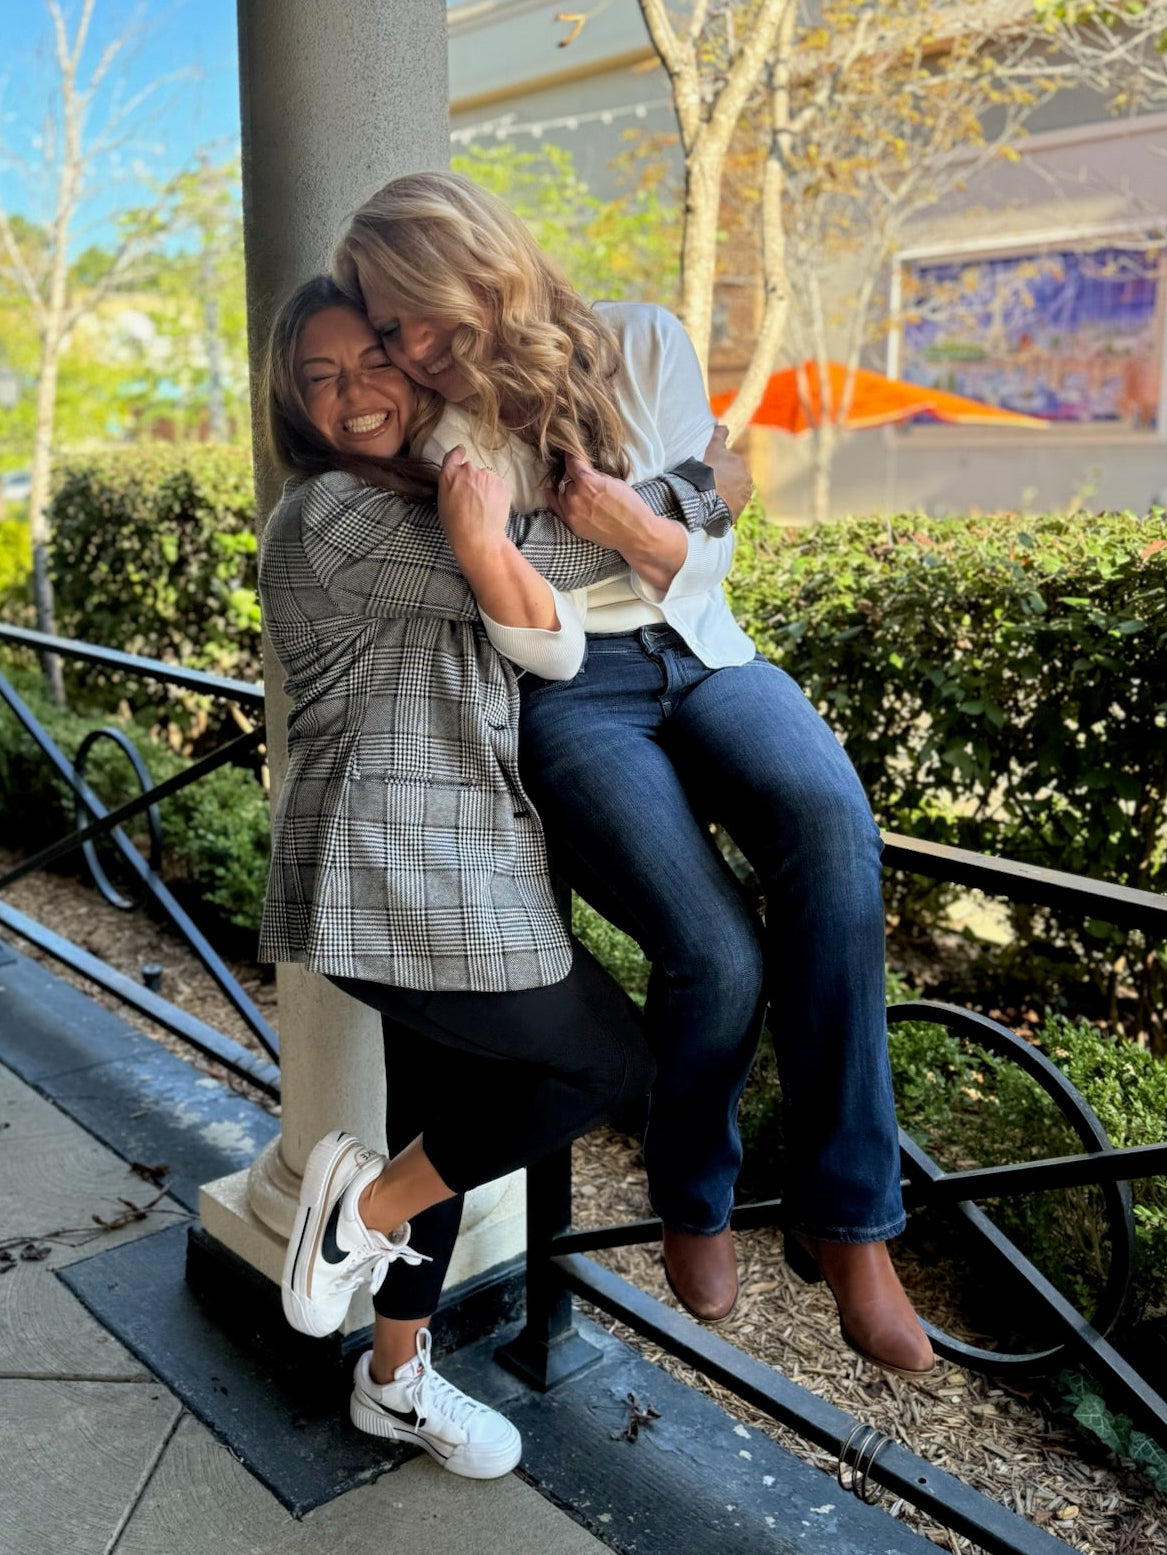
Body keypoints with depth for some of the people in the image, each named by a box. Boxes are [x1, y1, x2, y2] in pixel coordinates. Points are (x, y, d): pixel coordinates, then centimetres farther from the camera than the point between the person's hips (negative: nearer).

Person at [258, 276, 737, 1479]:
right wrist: (689, 494, -3)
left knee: (452, 1122, 16)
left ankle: (397, 1381, 35)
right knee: (613, 1064, -2)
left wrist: (483, 543, -15)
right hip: (396, 883, -9)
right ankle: (366, 1208, 11)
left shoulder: (420, 504, 19)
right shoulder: (330, 515, -11)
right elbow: (546, 564, -14)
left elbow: (531, 622, 6)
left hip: (451, 878, 9)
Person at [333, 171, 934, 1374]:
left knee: (830, 825, -33)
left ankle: (843, 1217, -19)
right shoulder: (443, 440, 0)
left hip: (697, 655, 2)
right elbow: (543, 651, -9)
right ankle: (692, 1203, 7)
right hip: (571, 698, -2)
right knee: (717, 955, -27)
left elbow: (706, 558, 6)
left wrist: (640, 535, -16)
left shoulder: (641, 346, 3)